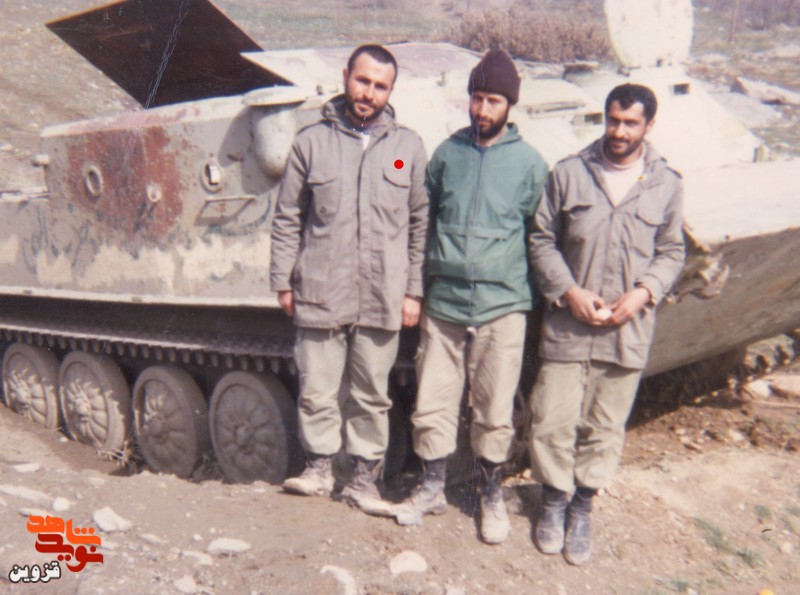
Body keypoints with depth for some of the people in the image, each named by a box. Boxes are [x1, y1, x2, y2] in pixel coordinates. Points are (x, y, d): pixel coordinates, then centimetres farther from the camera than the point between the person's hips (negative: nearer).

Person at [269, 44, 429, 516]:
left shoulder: (408, 146, 7)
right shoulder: (312, 141, 5)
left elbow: (420, 224, 7)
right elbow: (287, 219, 8)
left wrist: (414, 290, 2)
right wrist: (283, 281, 4)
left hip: (382, 299, 1)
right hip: (319, 295, 0)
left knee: (373, 395, 10)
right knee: (317, 392, 8)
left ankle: (364, 481, 24)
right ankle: (319, 470, 27)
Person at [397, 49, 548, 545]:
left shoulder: (529, 163, 0)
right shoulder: (448, 153, 5)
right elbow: (425, 219, 14)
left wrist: (532, 293, 4)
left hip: (501, 306, -2)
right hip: (442, 303, 2)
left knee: (495, 413, 7)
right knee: (432, 405, 8)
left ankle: (493, 495, 27)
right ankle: (432, 488, 27)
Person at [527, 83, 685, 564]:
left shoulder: (666, 185, 1)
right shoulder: (569, 174, -1)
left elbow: (671, 252, 8)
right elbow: (542, 240, 2)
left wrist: (643, 293, -10)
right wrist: (569, 292, -11)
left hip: (628, 330, 1)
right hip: (568, 324, -1)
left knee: (605, 426, 11)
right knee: (554, 421, 4)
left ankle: (582, 508, 30)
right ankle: (554, 500, 28)